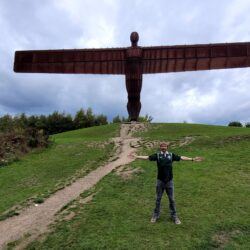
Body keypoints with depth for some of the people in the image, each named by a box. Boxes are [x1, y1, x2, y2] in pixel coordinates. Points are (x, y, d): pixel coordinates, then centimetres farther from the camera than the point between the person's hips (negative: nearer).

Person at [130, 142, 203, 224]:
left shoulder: (171, 155, 1)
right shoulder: (157, 155, -3)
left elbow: (181, 158, 3)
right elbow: (147, 157, -10)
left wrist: (192, 159, 2)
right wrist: (137, 156, -19)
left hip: (169, 181, 1)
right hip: (160, 180, 0)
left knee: (171, 199, 11)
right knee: (158, 199, 12)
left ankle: (174, 216, 28)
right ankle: (155, 215, 29)